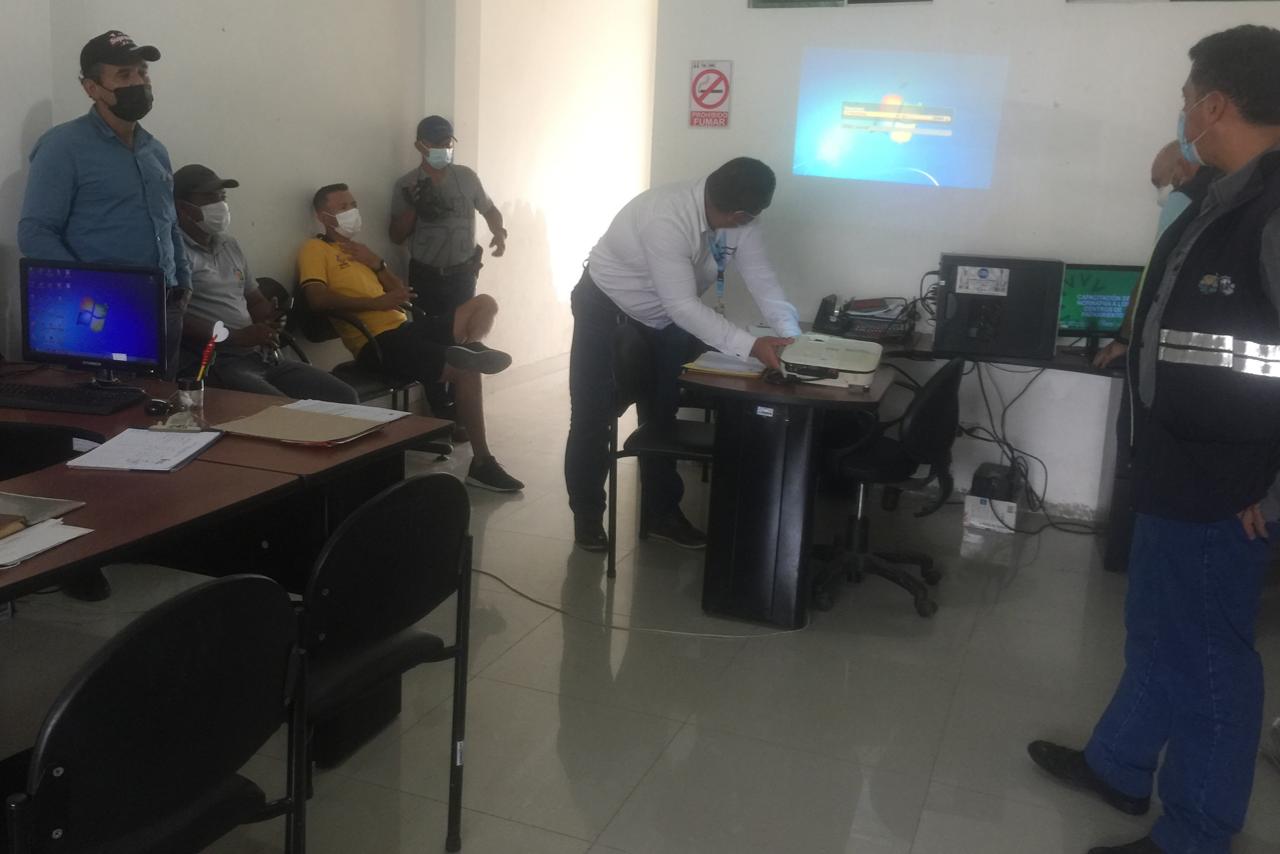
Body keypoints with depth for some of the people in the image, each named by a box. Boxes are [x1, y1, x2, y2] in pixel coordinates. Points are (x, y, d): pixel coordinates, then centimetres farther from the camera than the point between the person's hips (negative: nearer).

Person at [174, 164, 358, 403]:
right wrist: (236, 337, -19)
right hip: (213, 363, -8)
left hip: (261, 356, 8)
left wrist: (270, 318, 3)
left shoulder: (229, 245, 21)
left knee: (345, 398, -4)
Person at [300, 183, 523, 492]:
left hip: (403, 329, 9)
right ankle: (481, 462, -14)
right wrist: (376, 302, -20)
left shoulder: (357, 250, 29)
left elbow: (401, 293, 24)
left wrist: (377, 265, 6)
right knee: (466, 371, -22)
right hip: (377, 342, -9)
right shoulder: (314, 249, 2)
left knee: (484, 303, 0)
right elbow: (318, 299, -17)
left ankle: (468, 351, -24)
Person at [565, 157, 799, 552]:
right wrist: (750, 346, -43)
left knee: (662, 415, 8)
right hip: (606, 307, -6)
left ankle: (660, 513, 21)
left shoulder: (740, 223, -17)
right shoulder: (668, 219, -39)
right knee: (593, 416, -1)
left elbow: (762, 279, -13)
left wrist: (794, 338, -25)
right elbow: (683, 305, -39)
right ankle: (587, 516, 15)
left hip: (663, 315, 6)